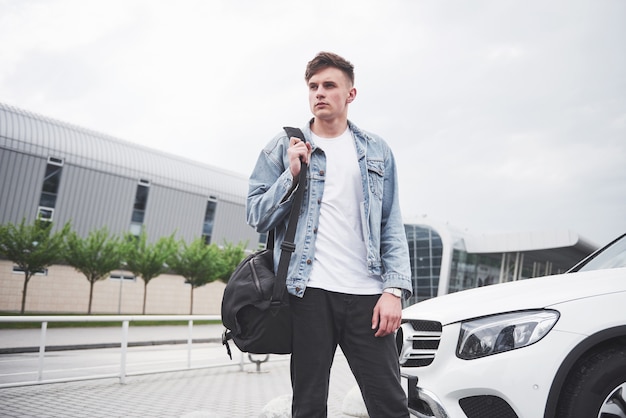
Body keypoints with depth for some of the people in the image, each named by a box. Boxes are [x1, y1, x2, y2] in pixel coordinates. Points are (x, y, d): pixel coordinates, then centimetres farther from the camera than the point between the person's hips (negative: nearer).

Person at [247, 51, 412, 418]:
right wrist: (292, 175, -8)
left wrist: (394, 289, -3)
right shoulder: (283, 148, 9)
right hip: (309, 292, -1)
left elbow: (392, 228, 9)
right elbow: (257, 216, 6)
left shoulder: (377, 151, 13)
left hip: (367, 294, 1)